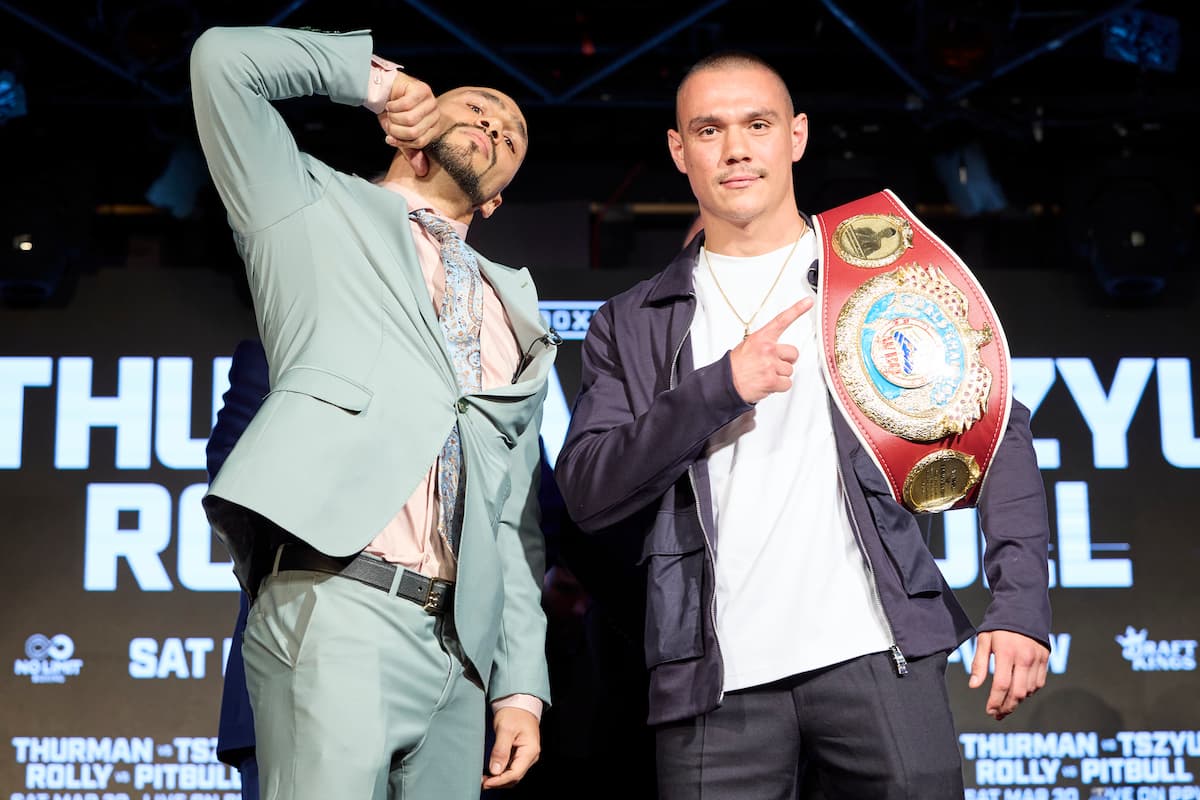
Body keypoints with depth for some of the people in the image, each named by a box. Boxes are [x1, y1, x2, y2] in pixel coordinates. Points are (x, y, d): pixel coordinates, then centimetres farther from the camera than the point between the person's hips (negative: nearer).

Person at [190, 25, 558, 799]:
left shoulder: (516, 316, 24)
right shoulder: (314, 208, 14)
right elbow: (224, 58, 1)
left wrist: (523, 682, 11)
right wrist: (371, 75, 14)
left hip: (460, 643, 5)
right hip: (336, 609, -5)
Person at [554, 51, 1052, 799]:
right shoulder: (633, 324, 12)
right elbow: (588, 493, 1)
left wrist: (1021, 603, -6)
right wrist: (720, 387, -11)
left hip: (878, 653, 0)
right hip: (717, 681, 1)